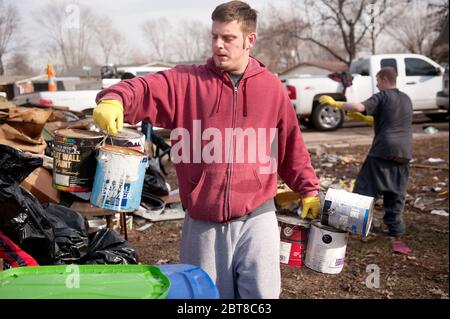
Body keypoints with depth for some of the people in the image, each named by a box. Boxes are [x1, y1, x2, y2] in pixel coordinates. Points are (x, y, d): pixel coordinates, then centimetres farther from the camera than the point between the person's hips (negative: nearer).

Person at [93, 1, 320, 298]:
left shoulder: (271, 87, 5)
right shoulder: (187, 81, 1)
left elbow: (292, 145, 11)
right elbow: (145, 89, -14)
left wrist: (309, 190, 12)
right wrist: (114, 99, -35)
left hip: (256, 218, 0)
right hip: (203, 223, 1)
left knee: (262, 292, 1)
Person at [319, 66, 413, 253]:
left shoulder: (383, 96, -5)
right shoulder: (406, 99, 18)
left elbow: (359, 107, -21)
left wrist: (335, 103, -12)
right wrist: (363, 118, 23)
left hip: (383, 151, -7)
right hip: (404, 153, 7)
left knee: (365, 188, -2)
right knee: (396, 193, 12)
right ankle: (396, 229, 14)